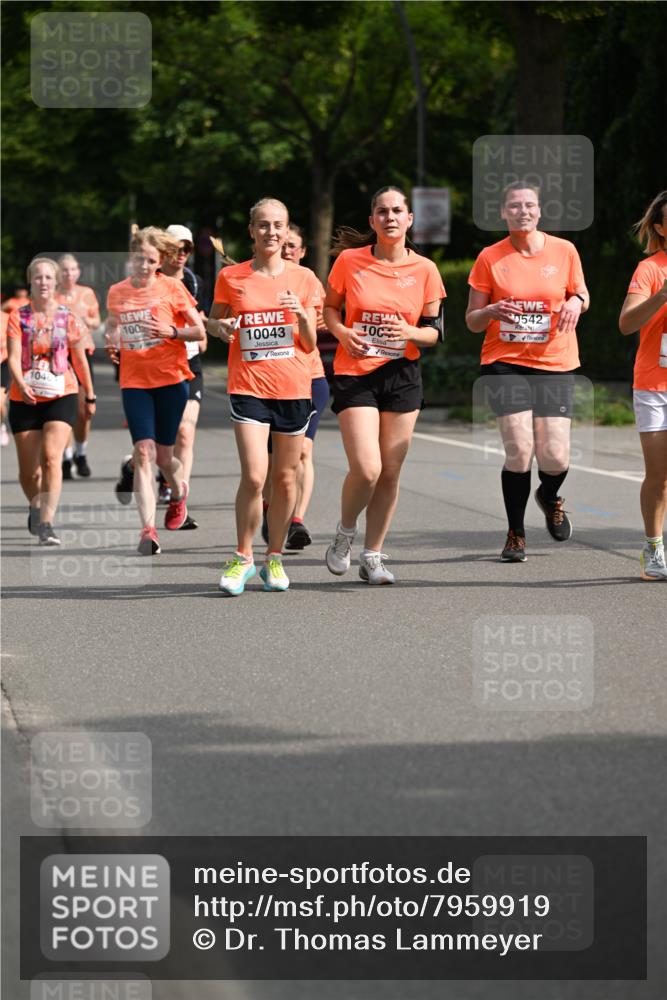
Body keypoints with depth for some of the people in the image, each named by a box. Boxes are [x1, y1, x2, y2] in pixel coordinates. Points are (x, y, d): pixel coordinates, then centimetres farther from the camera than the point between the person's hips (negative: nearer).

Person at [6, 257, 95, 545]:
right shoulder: (18, 317, -1)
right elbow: (14, 356, -12)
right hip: (24, 399, 1)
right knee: (28, 469, 7)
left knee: (51, 456, -21)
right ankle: (35, 509, 38)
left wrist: (90, 396, 16)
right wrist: (21, 384, -30)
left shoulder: (67, 318, 1)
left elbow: (80, 360, 10)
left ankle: (46, 524, -25)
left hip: (61, 396, -1)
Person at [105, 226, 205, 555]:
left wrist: (171, 332, -17)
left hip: (171, 379, -1)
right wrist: (113, 343, 1)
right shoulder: (117, 293, 5)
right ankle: (148, 528, -18)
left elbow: (199, 331, 1)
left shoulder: (172, 287, -3)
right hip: (134, 381, 2)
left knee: (163, 454, 6)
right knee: (143, 451, -13)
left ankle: (179, 491, 43)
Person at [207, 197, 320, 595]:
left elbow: (310, 344, 7)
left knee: (285, 477, 7)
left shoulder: (303, 279, 5)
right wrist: (221, 328, -8)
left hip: (293, 388, 2)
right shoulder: (232, 277, 3)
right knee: (253, 476, -14)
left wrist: (302, 315, -13)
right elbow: (213, 321, 14)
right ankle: (243, 558, 1)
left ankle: (275, 557, 20)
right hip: (249, 387, -2)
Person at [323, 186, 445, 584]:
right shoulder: (350, 261, -3)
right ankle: (345, 533, 14)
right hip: (355, 375, -2)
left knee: (390, 473, 4)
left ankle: (373, 556, 18)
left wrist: (410, 333, -17)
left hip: (402, 376, 2)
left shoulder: (424, 270, 0)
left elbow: (433, 332, 5)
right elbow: (330, 307, 9)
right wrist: (341, 332, -11)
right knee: (366, 468, -14)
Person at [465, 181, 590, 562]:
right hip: (506, 364, -1)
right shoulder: (490, 258, 0)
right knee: (519, 451, -13)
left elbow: (581, 295, 17)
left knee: (555, 457, -7)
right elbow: (472, 321, 5)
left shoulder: (564, 251, 2)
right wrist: (491, 312, -18)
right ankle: (516, 534, 7)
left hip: (555, 364, 1)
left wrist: (576, 302, -7)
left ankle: (549, 497, 31)